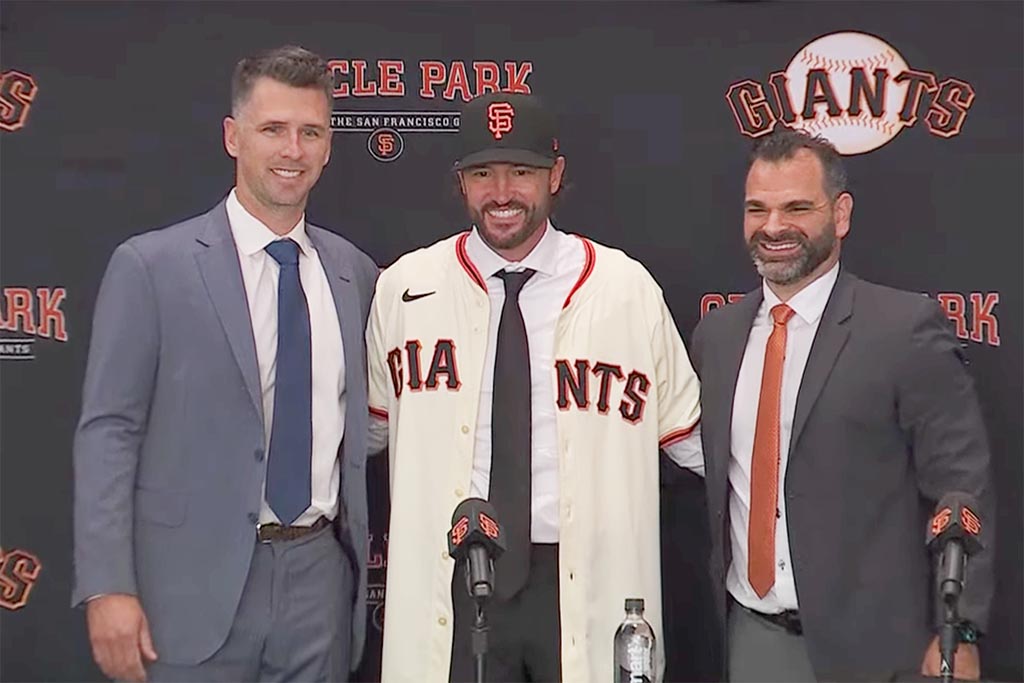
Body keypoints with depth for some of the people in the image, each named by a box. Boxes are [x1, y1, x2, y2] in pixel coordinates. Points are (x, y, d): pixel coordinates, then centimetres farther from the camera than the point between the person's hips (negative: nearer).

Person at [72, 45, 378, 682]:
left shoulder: (354, 272, 6)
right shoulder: (150, 265, -6)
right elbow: (108, 433, -7)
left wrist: (356, 556, 6)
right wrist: (108, 588, -12)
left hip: (320, 578, 4)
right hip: (195, 586, -3)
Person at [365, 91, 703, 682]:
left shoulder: (628, 289, -3)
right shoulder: (404, 288, -1)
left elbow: (689, 435, 4)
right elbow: (370, 427, 13)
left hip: (588, 583, 0)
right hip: (451, 584, 1)